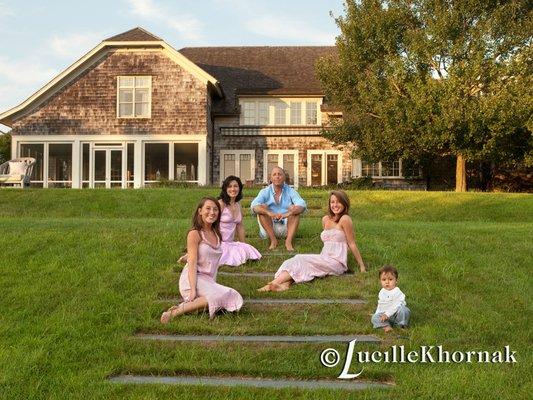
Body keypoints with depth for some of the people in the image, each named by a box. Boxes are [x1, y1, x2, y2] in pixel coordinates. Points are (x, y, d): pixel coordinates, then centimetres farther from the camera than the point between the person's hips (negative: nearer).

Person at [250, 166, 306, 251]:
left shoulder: (290, 191, -1)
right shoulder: (265, 192, -1)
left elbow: (302, 206, -18)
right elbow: (254, 206, -20)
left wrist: (288, 214, -38)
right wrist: (269, 213, -39)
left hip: (286, 227, 0)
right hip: (269, 228, 0)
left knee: (294, 208, -20)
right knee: (262, 207, -20)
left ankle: (289, 241, -30)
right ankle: (273, 240, -24)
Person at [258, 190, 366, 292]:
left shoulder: (345, 219, -7)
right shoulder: (325, 219, 14)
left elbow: (352, 244, -5)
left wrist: (362, 266, -3)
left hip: (337, 263, -6)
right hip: (325, 260, 6)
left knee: (301, 261, -23)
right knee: (298, 259, -20)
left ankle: (274, 283, -37)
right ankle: (286, 282, -46)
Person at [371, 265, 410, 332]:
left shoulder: (397, 292, -15)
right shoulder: (382, 292, 10)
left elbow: (396, 306, -24)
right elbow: (380, 305, 23)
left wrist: (387, 314, -28)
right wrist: (377, 314, 15)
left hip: (395, 313, -6)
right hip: (384, 314, 6)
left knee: (402, 310, -36)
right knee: (374, 318, -16)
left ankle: (402, 325, -14)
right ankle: (386, 326, -35)